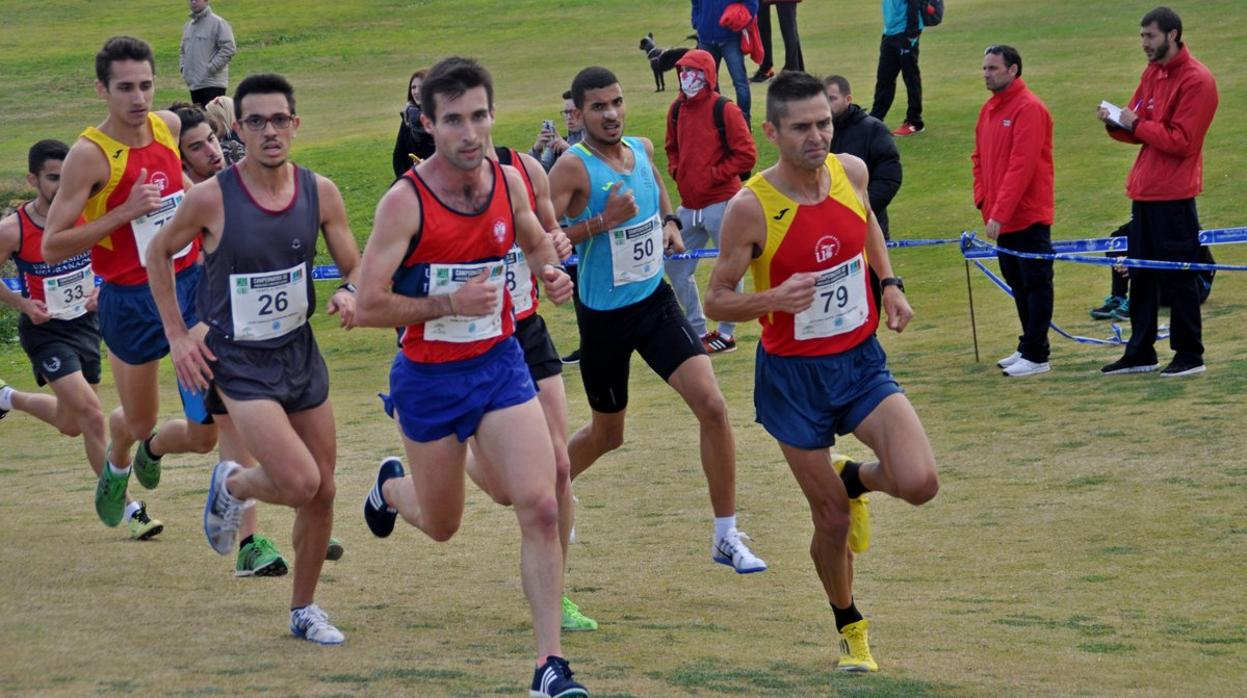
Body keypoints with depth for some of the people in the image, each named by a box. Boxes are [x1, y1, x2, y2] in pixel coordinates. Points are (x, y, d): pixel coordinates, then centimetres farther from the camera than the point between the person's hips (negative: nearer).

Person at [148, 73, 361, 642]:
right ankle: (232, 486, 16)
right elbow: (159, 254, 1)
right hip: (239, 360, -5)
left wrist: (349, 295, -19)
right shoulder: (211, 198, -16)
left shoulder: (319, 192, -5)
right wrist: (177, 335, -3)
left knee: (322, 492, 9)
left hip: (300, 350, 5)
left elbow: (355, 268, 4)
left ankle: (304, 610, 28)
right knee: (300, 482, -18)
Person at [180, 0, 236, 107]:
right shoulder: (188, 26, 17)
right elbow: (183, 50, 28)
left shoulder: (218, 23, -6)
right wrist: (182, 67, 10)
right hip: (194, 83, 7)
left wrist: (211, 68, -16)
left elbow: (228, 49, -13)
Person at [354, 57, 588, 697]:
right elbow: (367, 307, -19)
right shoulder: (406, 201, -19)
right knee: (442, 525, 15)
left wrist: (550, 273, -3)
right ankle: (391, 486, 52)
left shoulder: (508, 181, -4)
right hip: (430, 379, -3)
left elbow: (536, 242, 19)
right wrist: (451, 303, -26)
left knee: (539, 506, -12)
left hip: (501, 363, 3)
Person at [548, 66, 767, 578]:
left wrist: (669, 221, 6)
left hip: (656, 301, 4)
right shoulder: (573, 168, -17)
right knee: (607, 434, 12)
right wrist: (602, 222, -30)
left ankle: (726, 536, -5)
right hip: (603, 315, -4)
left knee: (712, 405, -13)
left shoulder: (642, 149, 2)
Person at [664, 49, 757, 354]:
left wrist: (712, 175, -13)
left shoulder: (724, 110, -10)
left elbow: (746, 155, -12)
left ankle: (726, 334, 8)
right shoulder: (677, 110, 10)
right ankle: (698, 330, 22)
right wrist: (676, 170, 7)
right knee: (675, 266, 11)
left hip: (721, 201, -7)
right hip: (689, 205, 8)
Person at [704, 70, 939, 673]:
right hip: (794, 377, -3)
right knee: (833, 521, 4)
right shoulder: (751, 207, -20)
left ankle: (855, 479, 21)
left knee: (919, 484, -16)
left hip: (861, 361, 3)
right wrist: (775, 299, -30)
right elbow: (716, 300, -12)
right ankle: (849, 628, 32)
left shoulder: (852, 172, -6)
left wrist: (889, 283, 8)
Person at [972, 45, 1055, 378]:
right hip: (1002, 217, 8)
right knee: (1017, 281, 14)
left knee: (1035, 282, -3)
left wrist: (1000, 212, -24)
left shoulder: (1029, 109, -15)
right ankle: (1028, 347, 23)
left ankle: (1036, 356, -1)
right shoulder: (989, 110, 12)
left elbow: (1021, 166, -21)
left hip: (1028, 216, -8)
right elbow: (980, 159, 19)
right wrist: (982, 200, 4)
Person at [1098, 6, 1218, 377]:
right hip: (1144, 192, 8)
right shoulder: (1152, 74, 14)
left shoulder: (1196, 80, -12)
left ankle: (1190, 355, 4)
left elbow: (1182, 141, -17)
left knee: (1177, 277, -4)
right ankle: (1140, 353, 17)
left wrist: (1137, 125, -16)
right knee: (1141, 275, 11)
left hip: (1173, 196, -8)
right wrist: (1116, 123, -4)